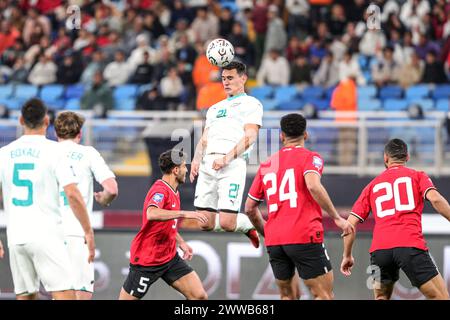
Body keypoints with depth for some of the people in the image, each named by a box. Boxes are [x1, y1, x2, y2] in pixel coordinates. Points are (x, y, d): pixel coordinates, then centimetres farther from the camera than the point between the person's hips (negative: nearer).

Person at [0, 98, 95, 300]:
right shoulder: (53, 150, -5)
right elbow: (72, 194, -11)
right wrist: (88, 231, -3)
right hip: (46, 236, -5)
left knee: (25, 297, 11)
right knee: (65, 295, -8)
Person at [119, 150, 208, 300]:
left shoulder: (173, 192, 11)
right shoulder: (160, 190, -19)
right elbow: (152, 214, -41)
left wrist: (181, 242, 13)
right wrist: (184, 214, -41)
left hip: (170, 258, 8)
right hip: (147, 259, -8)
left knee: (200, 296, -4)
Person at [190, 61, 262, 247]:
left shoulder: (251, 104, 7)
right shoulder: (214, 108, 28)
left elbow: (250, 137, -5)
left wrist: (227, 158, -18)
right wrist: (196, 159, 2)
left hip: (233, 164, -6)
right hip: (207, 163, 6)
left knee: (227, 223, -15)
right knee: (206, 223, -1)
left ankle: (250, 224, 17)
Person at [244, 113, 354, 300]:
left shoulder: (266, 165, 17)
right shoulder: (310, 157, 2)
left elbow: (250, 208, 20)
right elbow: (313, 186, -19)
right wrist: (336, 218, -14)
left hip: (274, 241, 5)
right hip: (304, 237, -5)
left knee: (288, 296, 15)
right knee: (324, 295, -2)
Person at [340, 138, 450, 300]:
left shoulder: (373, 185, 23)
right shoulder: (418, 176, 14)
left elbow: (351, 223, 19)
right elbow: (435, 199, -7)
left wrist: (347, 255, 28)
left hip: (379, 250, 4)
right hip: (410, 245, -4)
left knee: (381, 298, 21)